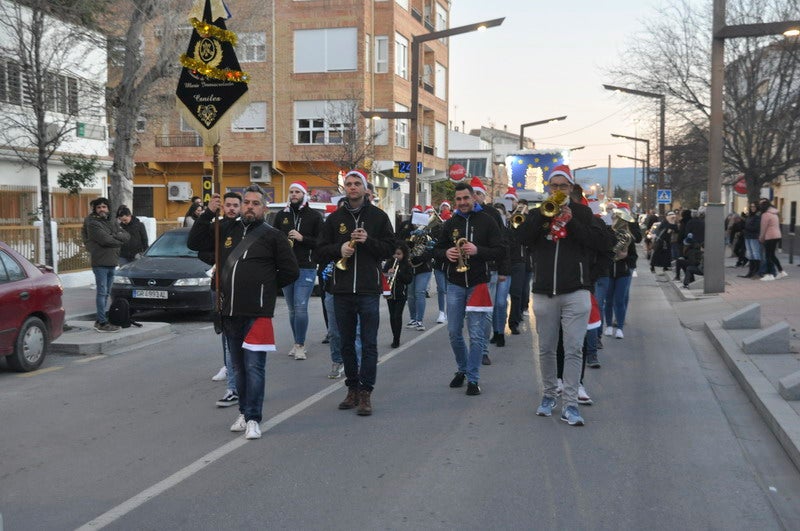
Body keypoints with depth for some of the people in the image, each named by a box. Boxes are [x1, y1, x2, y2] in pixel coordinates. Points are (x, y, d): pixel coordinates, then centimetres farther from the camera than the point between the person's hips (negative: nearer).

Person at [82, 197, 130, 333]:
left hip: (112, 262, 7)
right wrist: (120, 241, -4)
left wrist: (116, 236, -13)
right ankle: (102, 323, -6)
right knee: (102, 292, -7)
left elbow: (126, 235, 6)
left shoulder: (112, 221, 15)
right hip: (100, 262, -7)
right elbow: (105, 240, -19)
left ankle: (100, 320, 21)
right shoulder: (92, 223, -8)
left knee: (106, 293, 12)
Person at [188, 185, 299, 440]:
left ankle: (253, 419, 0)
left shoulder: (273, 236, 0)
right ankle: (244, 412, 26)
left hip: (257, 314, -5)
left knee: (254, 367, -6)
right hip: (230, 313, 5)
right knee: (238, 367, 14)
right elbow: (195, 242, 10)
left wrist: (266, 287, 4)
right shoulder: (227, 229, 12)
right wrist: (208, 213, 1)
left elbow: (291, 271, 3)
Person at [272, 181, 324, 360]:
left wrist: (302, 238, -14)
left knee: (300, 307, -11)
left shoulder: (314, 216, 2)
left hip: (306, 269, -4)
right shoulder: (281, 215, 12)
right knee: (292, 309, 9)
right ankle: (298, 344, 18)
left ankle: (300, 345, -2)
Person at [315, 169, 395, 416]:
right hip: (342, 291, 3)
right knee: (347, 343, 11)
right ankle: (352, 389, 22)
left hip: (369, 290, -3)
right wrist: (338, 249, -10)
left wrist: (368, 241, -14)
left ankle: (366, 393, 2)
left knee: (369, 344, -2)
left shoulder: (378, 216, 4)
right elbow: (320, 252, 10)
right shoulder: (335, 218, 10)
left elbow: (390, 248, 2)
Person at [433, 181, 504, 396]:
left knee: (476, 335, -2)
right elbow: (437, 249, 12)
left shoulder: (487, 221, -2)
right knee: (454, 332, 9)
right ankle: (462, 369, 29)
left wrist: (478, 250, -23)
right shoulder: (450, 223, 9)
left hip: (478, 283, -3)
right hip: (455, 284, 4)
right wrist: (446, 253, -11)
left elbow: (500, 250, -7)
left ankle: (473, 379, 7)